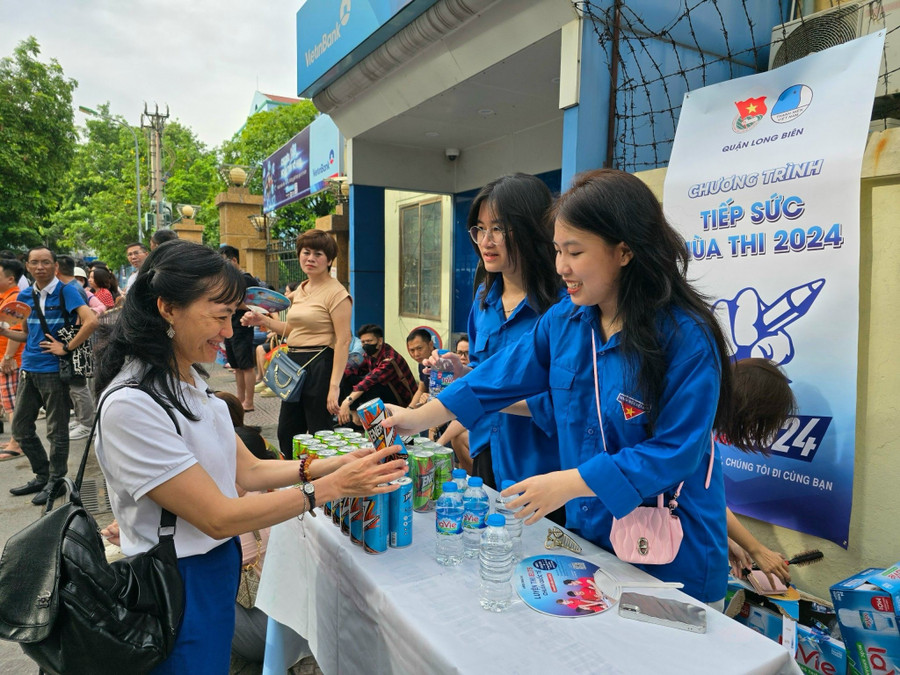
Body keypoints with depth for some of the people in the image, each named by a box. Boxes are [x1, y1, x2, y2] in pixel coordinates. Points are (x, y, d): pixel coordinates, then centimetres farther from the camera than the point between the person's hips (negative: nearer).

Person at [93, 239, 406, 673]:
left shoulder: (191, 382, 1)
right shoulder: (130, 405, -26)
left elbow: (248, 471, 2)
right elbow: (218, 517, -24)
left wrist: (335, 464, -9)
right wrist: (332, 486, -23)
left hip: (218, 567, 8)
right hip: (178, 589, -8)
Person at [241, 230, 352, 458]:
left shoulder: (336, 293, -12)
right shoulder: (300, 290, 13)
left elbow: (343, 341, -18)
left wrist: (334, 385, -24)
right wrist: (263, 321, 11)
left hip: (319, 364, -9)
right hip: (294, 362, 9)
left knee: (320, 434, 1)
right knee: (287, 432, 17)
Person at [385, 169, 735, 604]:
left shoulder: (686, 338, -21)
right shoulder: (563, 321, -2)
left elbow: (676, 452, -22)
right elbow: (502, 377, 4)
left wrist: (569, 483, -26)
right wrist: (420, 418, 3)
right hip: (588, 533, 5)